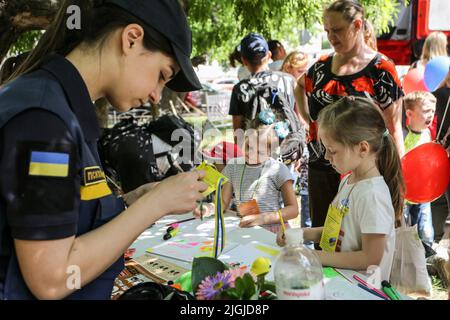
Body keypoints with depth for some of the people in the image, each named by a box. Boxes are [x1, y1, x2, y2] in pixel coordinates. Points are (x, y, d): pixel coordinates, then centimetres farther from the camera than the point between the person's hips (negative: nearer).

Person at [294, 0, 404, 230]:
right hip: (320, 169, 5)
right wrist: (309, 120, 14)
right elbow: (300, 86, 29)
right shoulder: (323, 66, 7)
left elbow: (393, 127, -7)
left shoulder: (380, 69, -8)